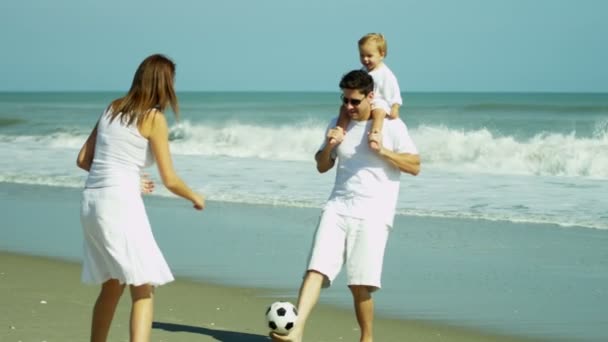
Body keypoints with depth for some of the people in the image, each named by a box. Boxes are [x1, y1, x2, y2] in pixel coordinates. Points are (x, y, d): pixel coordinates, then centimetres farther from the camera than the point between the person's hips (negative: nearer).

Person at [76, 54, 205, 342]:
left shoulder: (112, 109, 14)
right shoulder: (154, 118, -4)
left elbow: (83, 160, 19)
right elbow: (170, 180, -4)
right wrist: (195, 198, 14)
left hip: (91, 202, 8)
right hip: (120, 204, -7)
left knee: (112, 286, 22)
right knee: (144, 290, -6)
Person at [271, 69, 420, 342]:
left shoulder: (392, 126, -1)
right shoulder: (338, 124, 13)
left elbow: (415, 166, -2)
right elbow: (322, 166, 22)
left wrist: (383, 150, -15)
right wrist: (329, 146, 0)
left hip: (373, 213, -4)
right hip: (338, 208, 4)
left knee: (360, 284, -9)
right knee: (316, 269, -15)